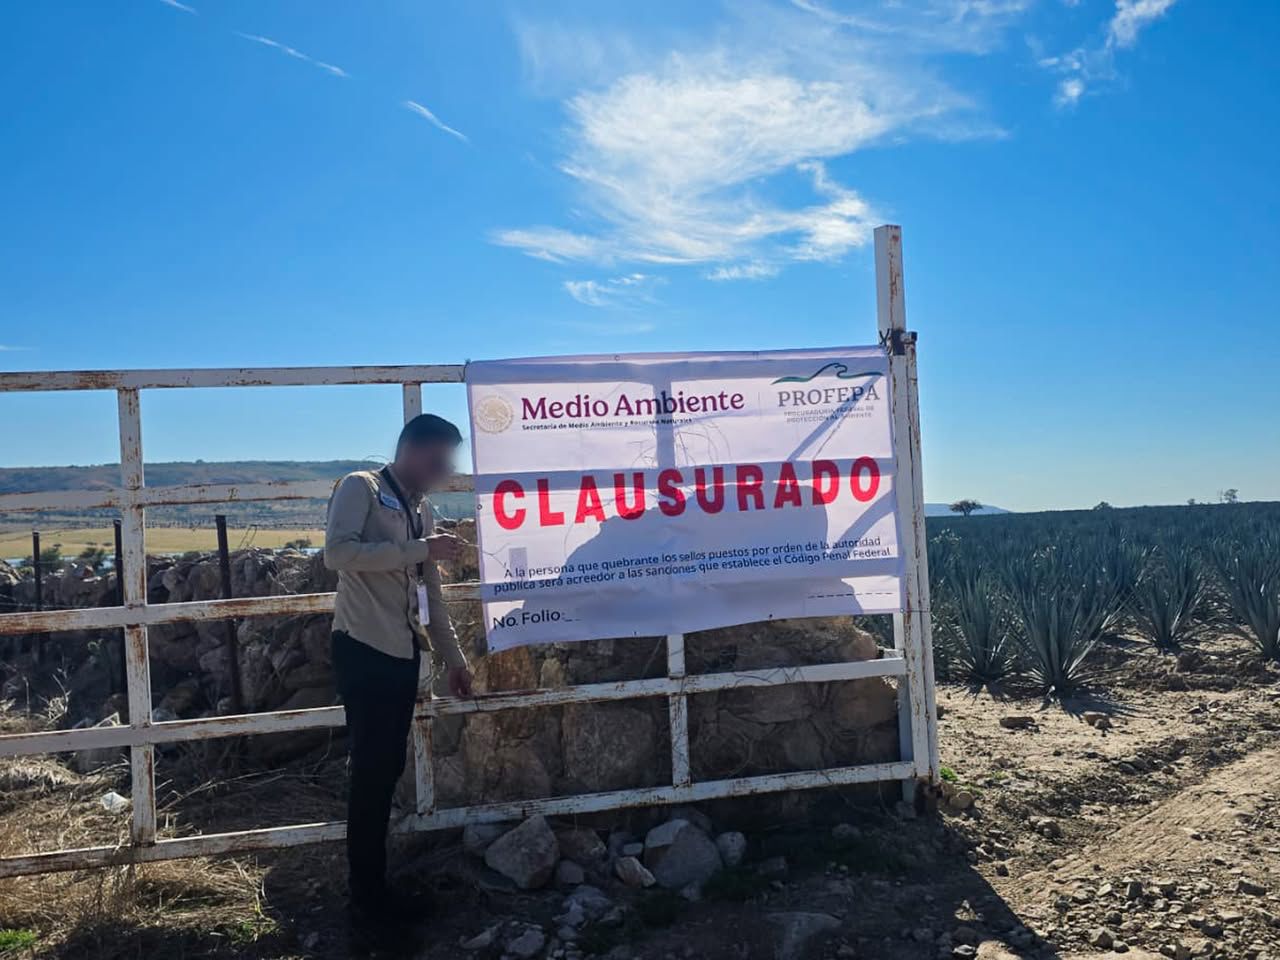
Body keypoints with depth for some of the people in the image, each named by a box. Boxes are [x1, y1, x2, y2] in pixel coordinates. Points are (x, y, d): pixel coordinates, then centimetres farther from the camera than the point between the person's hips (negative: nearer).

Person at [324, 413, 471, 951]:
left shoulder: (420, 511, 19)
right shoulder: (360, 488, -4)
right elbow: (337, 553, -20)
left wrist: (453, 657, 19)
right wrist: (420, 549, -18)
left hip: (403, 654, 8)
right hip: (363, 649, -8)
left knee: (388, 770, 12)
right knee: (371, 771, -4)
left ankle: (376, 888, 24)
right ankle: (365, 904, 8)